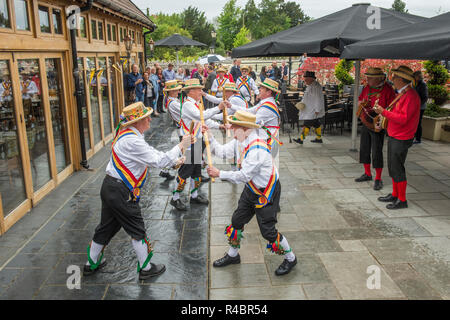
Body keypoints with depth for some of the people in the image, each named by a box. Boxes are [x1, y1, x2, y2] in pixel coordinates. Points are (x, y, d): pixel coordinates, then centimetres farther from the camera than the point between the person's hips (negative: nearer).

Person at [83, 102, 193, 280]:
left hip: (109, 188, 10)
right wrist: (180, 146, -17)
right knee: (137, 230, 5)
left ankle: (92, 264, 38)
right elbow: (157, 161, -23)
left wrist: (175, 161, 10)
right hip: (120, 193, -10)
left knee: (106, 227, 22)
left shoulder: (130, 135, 9)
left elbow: (151, 154, 15)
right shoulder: (132, 141, -23)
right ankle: (146, 269, 20)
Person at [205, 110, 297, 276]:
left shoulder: (257, 149, -30)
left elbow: (244, 175, -29)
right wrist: (209, 137, -3)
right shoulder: (239, 141, -2)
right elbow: (222, 152, 7)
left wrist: (220, 174, -23)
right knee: (237, 221, 15)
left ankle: (290, 258, 21)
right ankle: (233, 255, 36)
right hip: (251, 189, 9)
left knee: (267, 230, -3)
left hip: (267, 192, -9)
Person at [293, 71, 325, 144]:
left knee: (307, 124, -11)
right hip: (309, 110, 10)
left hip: (313, 111, -10)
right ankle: (319, 138, 21)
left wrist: (317, 110, -21)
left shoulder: (316, 86, -17)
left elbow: (318, 99, -20)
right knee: (316, 124, 14)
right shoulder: (310, 86, 15)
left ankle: (301, 139, -12)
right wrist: (302, 103, 13)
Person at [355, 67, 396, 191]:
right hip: (365, 123, 7)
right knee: (364, 149, 14)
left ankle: (378, 179, 8)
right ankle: (367, 174, 29)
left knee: (377, 152, -4)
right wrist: (362, 103, -1)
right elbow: (360, 100, 21)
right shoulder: (367, 88, 7)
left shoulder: (388, 90, -14)